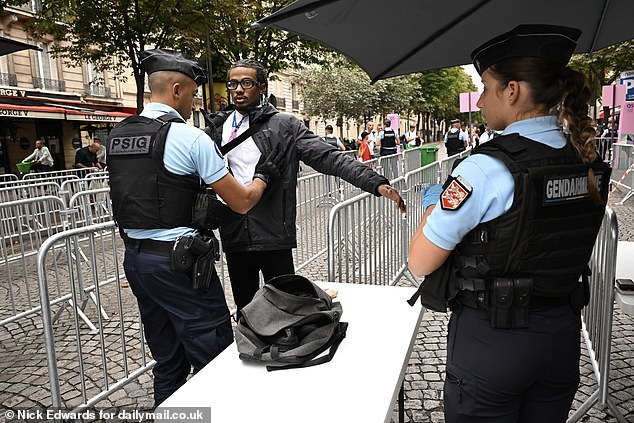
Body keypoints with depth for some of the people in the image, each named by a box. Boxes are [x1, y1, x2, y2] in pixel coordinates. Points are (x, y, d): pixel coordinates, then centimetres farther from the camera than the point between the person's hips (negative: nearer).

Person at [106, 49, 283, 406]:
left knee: (167, 360, 21)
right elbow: (242, 202, -10)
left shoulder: (117, 135, 8)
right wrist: (263, 175, 9)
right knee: (216, 359, 5)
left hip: (135, 256, 8)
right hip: (178, 261, -8)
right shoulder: (191, 137, -13)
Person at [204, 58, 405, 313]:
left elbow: (328, 158, -11)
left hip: (274, 236, -3)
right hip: (233, 237, 4)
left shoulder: (285, 126, -2)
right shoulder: (217, 129, 9)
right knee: (245, 309, 18)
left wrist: (376, 183, -21)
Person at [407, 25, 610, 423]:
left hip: (490, 341, -6)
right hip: (563, 337, 7)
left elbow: (421, 263, -18)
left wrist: (434, 206, -1)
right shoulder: (589, 163, -1)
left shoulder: (486, 168, -23)